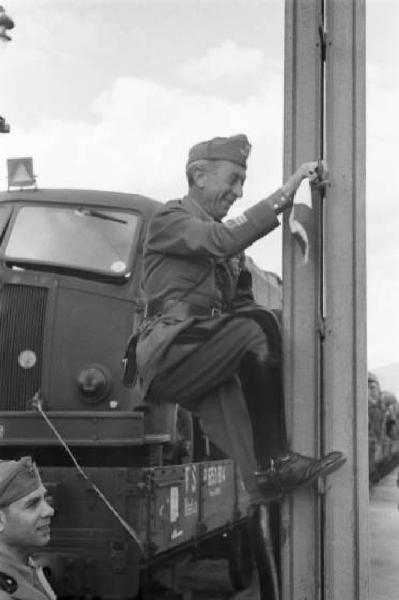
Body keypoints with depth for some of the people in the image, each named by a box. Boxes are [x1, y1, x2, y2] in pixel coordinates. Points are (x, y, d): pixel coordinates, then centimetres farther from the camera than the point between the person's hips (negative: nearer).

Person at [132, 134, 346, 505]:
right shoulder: (170, 219, 3)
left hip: (203, 369, 8)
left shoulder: (229, 250, 26)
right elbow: (223, 240, -18)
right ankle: (272, 464, -24)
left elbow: (241, 304, 22)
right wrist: (284, 195, -19)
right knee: (254, 330, -26)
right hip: (168, 357, -7)